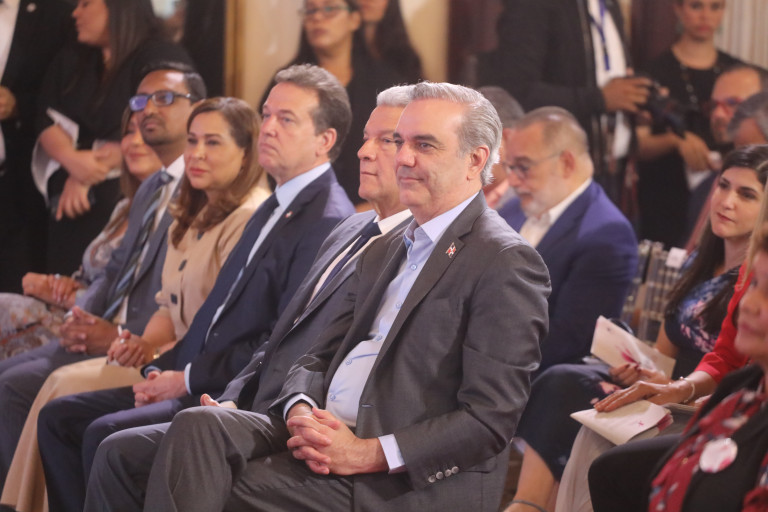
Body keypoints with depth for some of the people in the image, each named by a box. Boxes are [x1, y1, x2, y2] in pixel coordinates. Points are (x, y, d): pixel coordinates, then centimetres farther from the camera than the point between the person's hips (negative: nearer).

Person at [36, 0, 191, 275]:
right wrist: (72, 159, -15)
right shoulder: (70, 60, 16)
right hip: (70, 199, 6)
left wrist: (87, 177, -12)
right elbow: (48, 121, 6)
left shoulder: (164, 59, -5)